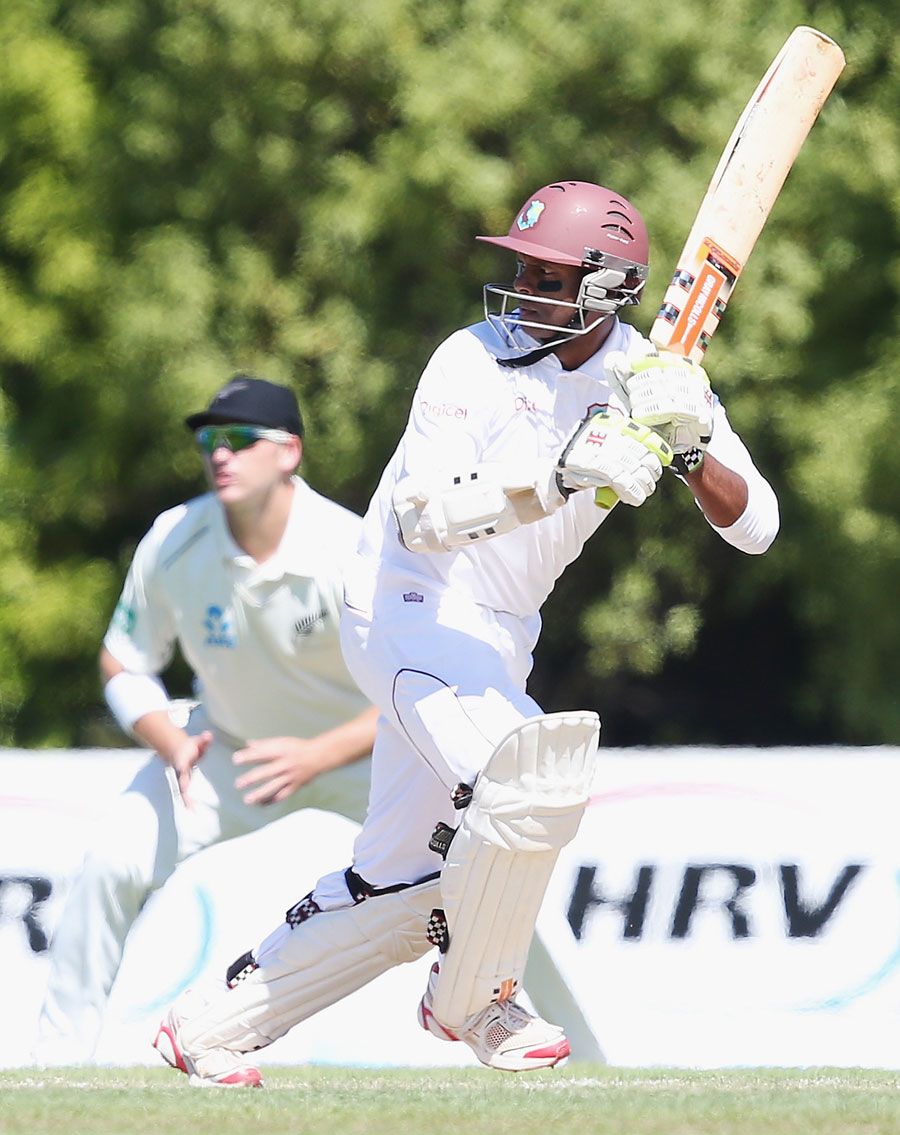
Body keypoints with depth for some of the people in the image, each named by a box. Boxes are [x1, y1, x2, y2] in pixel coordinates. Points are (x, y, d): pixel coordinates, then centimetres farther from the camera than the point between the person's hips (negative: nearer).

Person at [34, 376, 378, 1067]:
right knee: (113, 863, -16)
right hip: (230, 746, 2)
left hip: (361, 747, -2)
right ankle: (60, 1057, -1)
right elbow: (124, 666, -5)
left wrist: (315, 757, -38)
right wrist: (172, 745, -25)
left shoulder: (353, 551, -28)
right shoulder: (174, 543, -19)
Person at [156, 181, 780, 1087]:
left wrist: (689, 448, -27)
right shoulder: (477, 361, -17)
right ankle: (472, 1000, -5)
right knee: (525, 779, -29)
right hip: (409, 610, -7)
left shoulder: (650, 374, -2)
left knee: (402, 883, 9)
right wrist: (559, 477, -41)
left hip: (497, 640, 7)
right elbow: (424, 518, -29)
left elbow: (754, 527, -8)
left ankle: (210, 1025, 21)